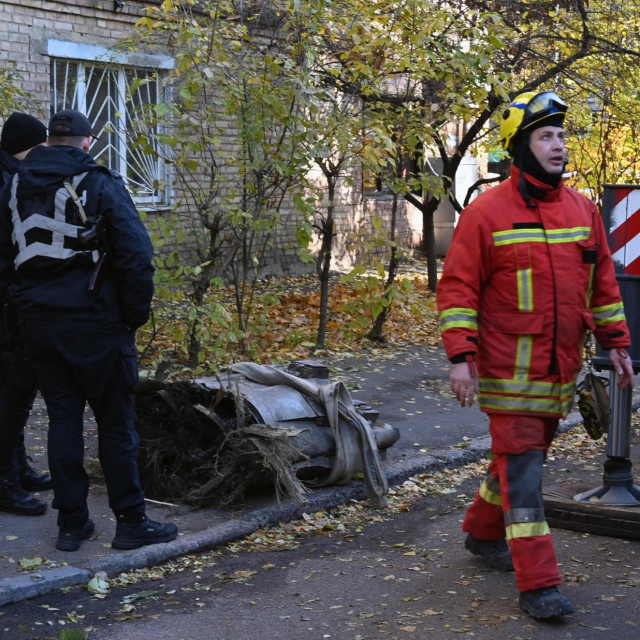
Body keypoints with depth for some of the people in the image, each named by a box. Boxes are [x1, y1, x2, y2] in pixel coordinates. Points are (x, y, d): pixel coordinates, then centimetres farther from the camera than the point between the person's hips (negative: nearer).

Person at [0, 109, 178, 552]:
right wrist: (137, 313, -4)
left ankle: (71, 522, 15)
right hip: (96, 324, -5)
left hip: (40, 325, 5)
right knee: (116, 423, 3)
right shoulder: (102, 185, -8)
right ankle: (131, 522, 8)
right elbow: (136, 254, -14)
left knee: (63, 419, 12)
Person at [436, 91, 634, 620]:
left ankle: (483, 531, 41)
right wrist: (460, 356, -15)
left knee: (525, 455, 18)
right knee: (521, 468, -5)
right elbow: (457, 288, -8)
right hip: (510, 372, -6)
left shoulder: (583, 209, 7)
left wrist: (616, 343, 13)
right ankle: (538, 585, -2)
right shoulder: (487, 212, -9)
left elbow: (602, 280, 15)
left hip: (561, 370, 6)